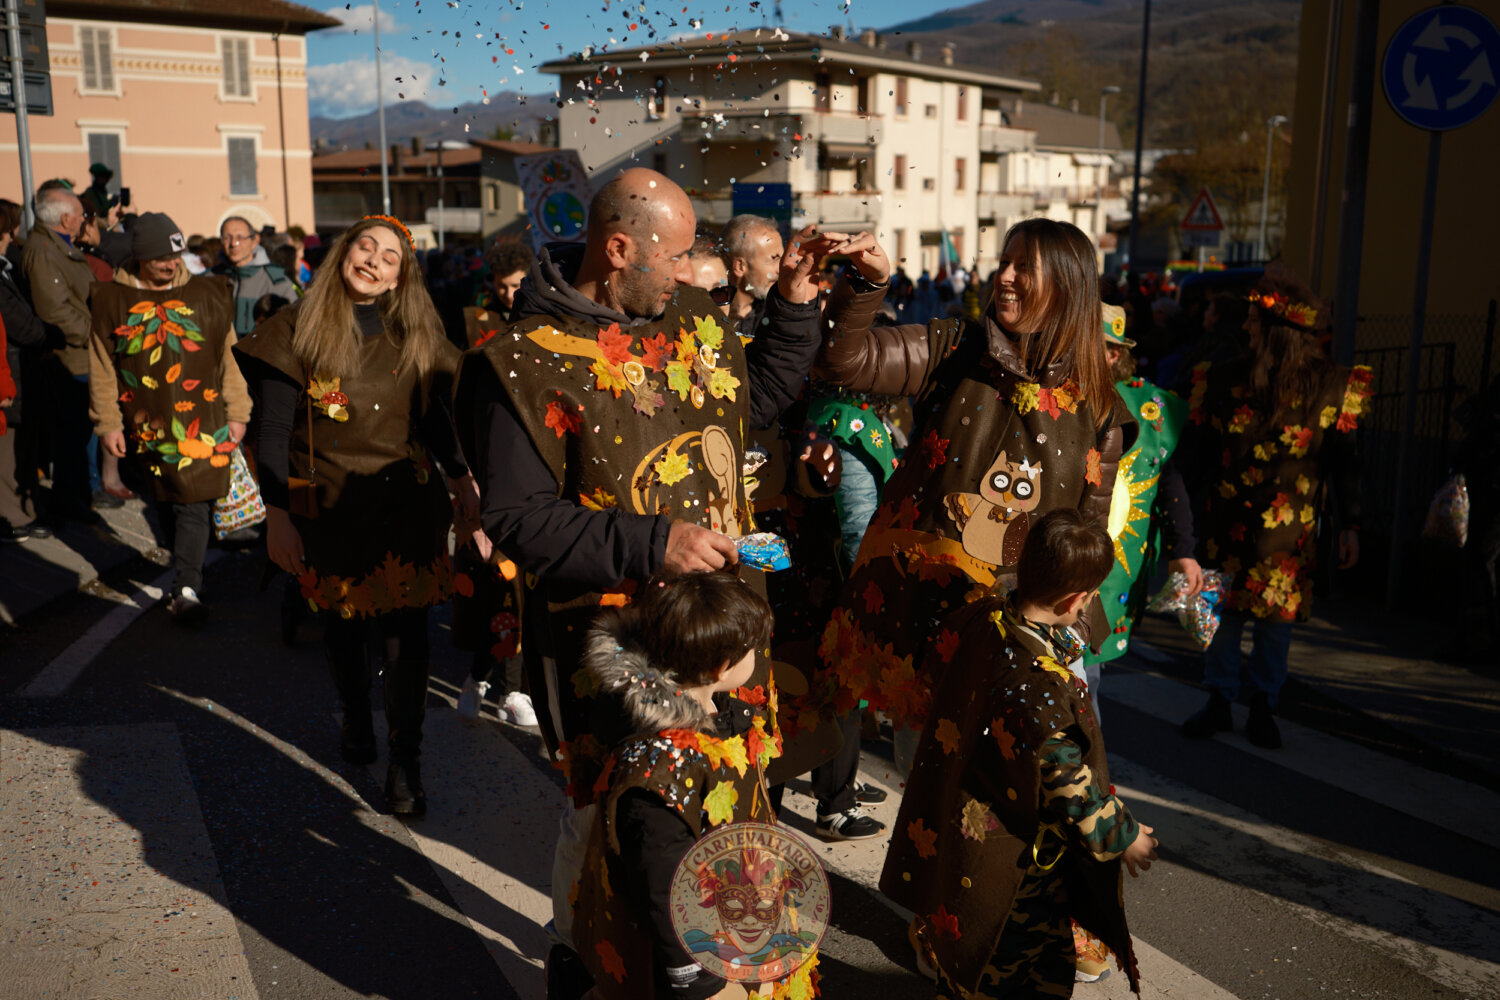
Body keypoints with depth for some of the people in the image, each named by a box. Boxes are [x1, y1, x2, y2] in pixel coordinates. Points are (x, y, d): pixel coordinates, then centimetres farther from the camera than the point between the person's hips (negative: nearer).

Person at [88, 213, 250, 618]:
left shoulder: (207, 294, 3)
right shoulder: (112, 301, 4)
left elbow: (229, 357, 7)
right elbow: (102, 368, 7)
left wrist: (236, 413, 4)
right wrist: (107, 422, 3)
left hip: (201, 423, -1)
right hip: (147, 426, 2)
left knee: (194, 504, -8)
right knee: (166, 505, 9)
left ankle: (186, 588, -6)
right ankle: (189, 570, 25)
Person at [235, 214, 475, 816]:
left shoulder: (415, 336, 4)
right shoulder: (300, 328, -4)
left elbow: (433, 416, 12)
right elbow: (273, 429, -5)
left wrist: (461, 477, 1)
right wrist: (276, 514, -10)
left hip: (406, 502, 1)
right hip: (328, 506, -1)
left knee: (406, 628, -3)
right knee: (342, 621, 14)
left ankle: (405, 765, 5)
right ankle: (356, 723, 40)